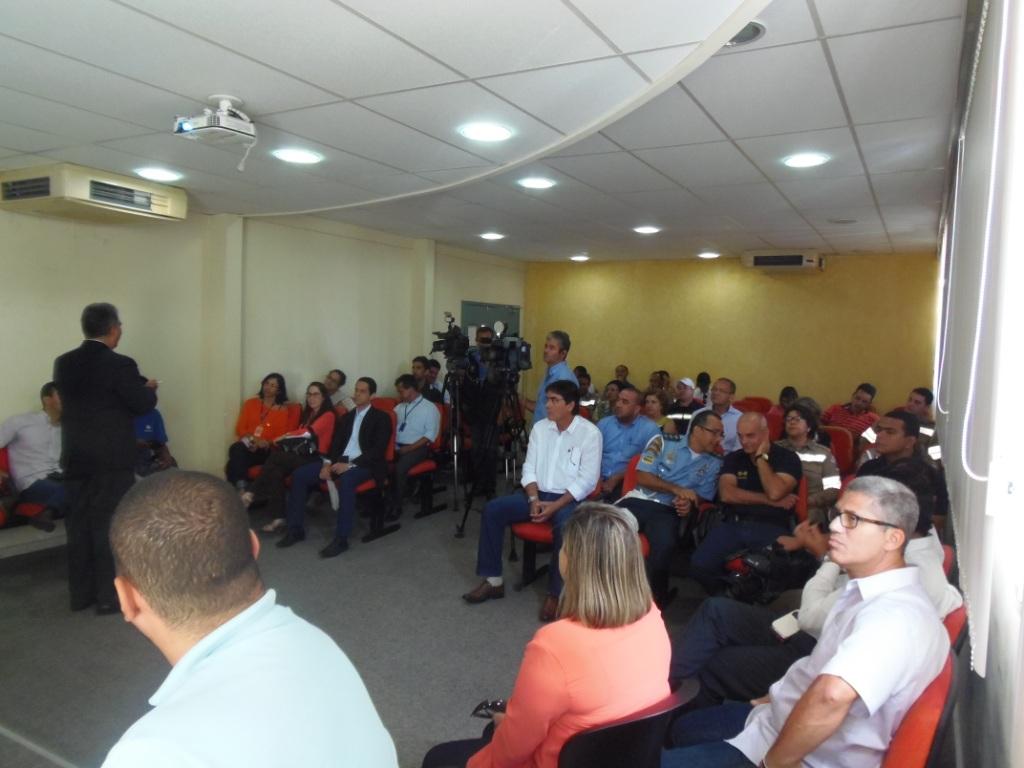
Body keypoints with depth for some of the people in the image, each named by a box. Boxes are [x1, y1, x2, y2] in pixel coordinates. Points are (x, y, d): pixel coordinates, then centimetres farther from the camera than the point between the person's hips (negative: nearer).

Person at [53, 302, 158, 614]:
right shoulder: (120, 364, -16)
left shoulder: (63, 363, 4)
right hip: (112, 460, -6)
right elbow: (143, 404, -11)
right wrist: (149, 387, 11)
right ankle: (108, 596, 8)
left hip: (74, 458, 6)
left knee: (78, 524, 12)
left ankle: (80, 594, 22)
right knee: (109, 525, 1)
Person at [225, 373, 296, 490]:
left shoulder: (283, 410, 10)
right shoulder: (250, 403, 18)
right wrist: (251, 438, -9)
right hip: (247, 445, 3)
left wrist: (266, 443, -17)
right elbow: (240, 428, 12)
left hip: (266, 450, -3)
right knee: (236, 449, -35)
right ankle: (241, 487, -35)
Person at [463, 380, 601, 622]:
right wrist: (534, 498, -11)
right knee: (493, 509, -13)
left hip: (569, 498, -5)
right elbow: (529, 468, 7)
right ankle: (493, 580, -5)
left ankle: (555, 593, -20)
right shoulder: (540, 428, 7)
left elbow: (587, 480, -13)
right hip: (538, 494, 5)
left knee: (565, 524, -37)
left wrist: (555, 506, -20)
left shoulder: (590, 433, -9)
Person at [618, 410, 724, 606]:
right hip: (639, 500, 0)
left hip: (668, 510, 1)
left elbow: (702, 496, 12)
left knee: (664, 545, -34)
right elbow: (642, 477, 0)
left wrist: (690, 503, -12)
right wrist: (677, 489, -9)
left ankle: (655, 597, -9)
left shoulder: (714, 463, 13)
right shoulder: (664, 442, 6)